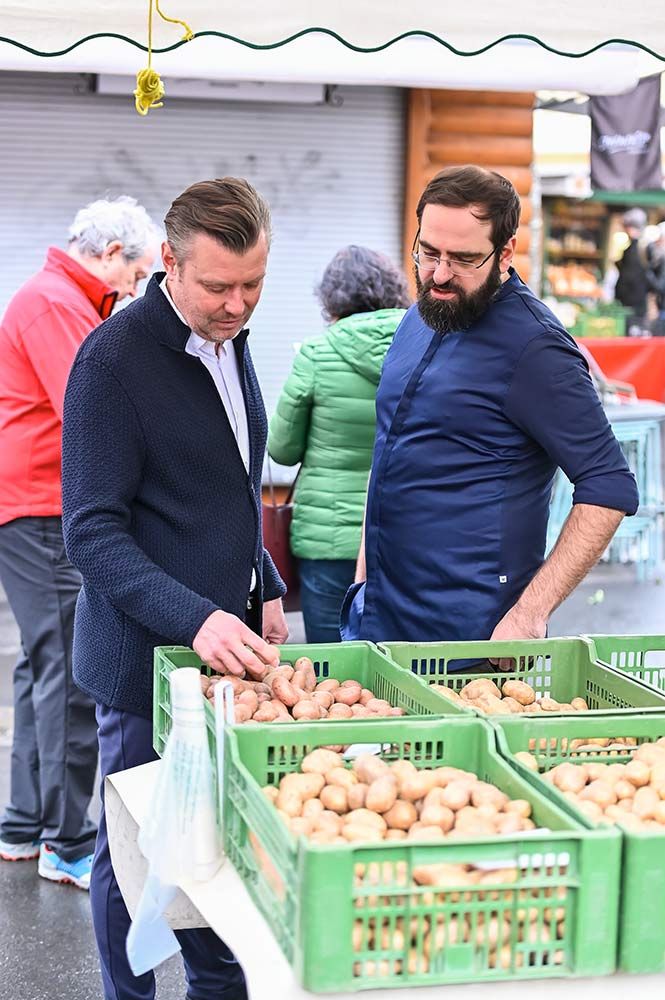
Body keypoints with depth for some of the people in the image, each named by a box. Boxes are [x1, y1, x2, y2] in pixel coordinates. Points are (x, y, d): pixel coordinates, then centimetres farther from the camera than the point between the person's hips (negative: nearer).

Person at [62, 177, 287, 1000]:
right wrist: (194, 617, -30)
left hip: (225, 640, 7)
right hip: (148, 655, -7)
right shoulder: (114, 357, -16)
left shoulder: (229, 340, 8)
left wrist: (263, 587, 15)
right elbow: (93, 532, -20)